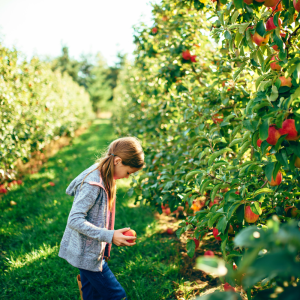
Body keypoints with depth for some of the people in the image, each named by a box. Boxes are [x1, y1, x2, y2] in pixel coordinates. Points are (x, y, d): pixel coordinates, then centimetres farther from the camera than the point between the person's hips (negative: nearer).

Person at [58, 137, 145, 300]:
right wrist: (109, 236, -30)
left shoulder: (103, 176, 1)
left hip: (93, 251, 9)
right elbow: (74, 220, -28)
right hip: (87, 254, -9)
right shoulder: (93, 184, -27)